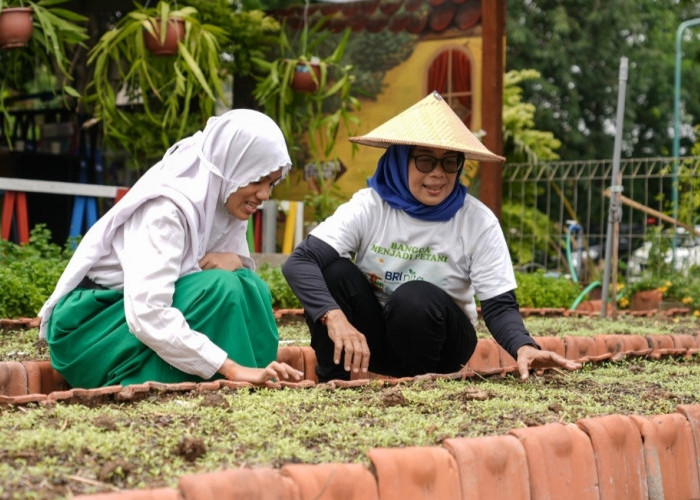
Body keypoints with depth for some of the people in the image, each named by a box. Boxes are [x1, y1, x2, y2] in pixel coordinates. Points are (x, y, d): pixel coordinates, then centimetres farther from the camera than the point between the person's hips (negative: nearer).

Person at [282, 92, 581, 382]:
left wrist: (523, 347, -40)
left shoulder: (478, 221, -14)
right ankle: (334, 380, -10)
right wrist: (334, 316, -45)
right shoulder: (369, 206, -14)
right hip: (369, 341, 1)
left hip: (432, 340, -1)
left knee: (415, 297, -33)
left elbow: (499, 305, -17)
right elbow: (298, 263, -25)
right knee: (333, 271, -26)